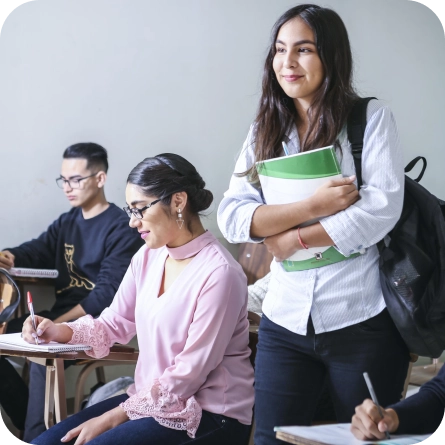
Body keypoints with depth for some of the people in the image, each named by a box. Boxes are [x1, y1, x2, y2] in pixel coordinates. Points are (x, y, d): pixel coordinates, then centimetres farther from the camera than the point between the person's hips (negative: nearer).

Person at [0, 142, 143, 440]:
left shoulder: (122, 228, -9)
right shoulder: (67, 222, 16)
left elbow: (108, 293, -17)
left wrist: (58, 325, -24)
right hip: (60, 315, 8)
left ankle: (37, 435, -17)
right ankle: (32, 424, 3)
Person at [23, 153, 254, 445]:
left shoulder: (218, 273, -20)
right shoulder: (148, 257, 5)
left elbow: (189, 374, -19)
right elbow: (115, 324, 13)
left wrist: (113, 418, -17)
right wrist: (61, 332, -7)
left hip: (210, 416, -7)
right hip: (151, 398, 8)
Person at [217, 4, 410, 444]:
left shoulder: (371, 118, -2)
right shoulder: (265, 131, 8)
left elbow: (382, 207, -13)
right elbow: (231, 217, -3)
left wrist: (294, 238, -10)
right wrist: (311, 205, -15)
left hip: (362, 320, -3)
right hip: (286, 321, 3)